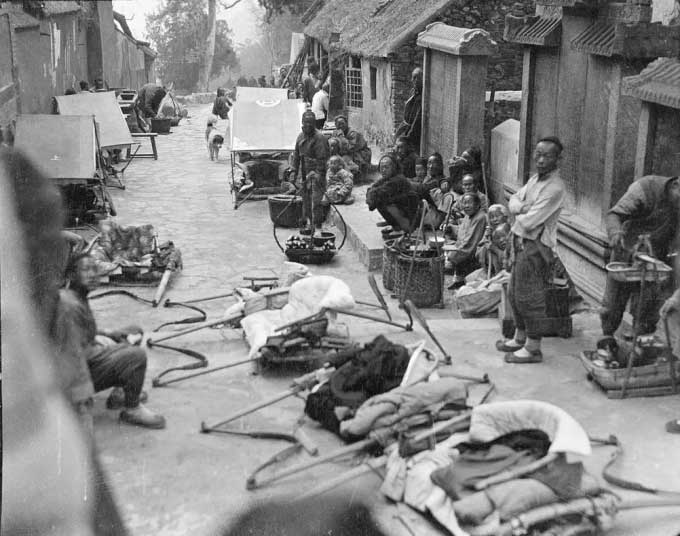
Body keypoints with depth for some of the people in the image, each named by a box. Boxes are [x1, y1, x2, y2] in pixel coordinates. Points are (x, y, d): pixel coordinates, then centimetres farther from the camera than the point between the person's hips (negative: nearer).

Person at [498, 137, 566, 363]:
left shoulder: (554, 188, -21)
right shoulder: (535, 178, 10)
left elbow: (529, 222, -24)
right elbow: (513, 200, 11)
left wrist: (519, 216, -2)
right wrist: (521, 207, -11)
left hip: (535, 246, -9)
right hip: (520, 242, 9)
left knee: (528, 298, -2)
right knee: (514, 293, 19)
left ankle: (533, 349, 10)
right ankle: (520, 338, 34)